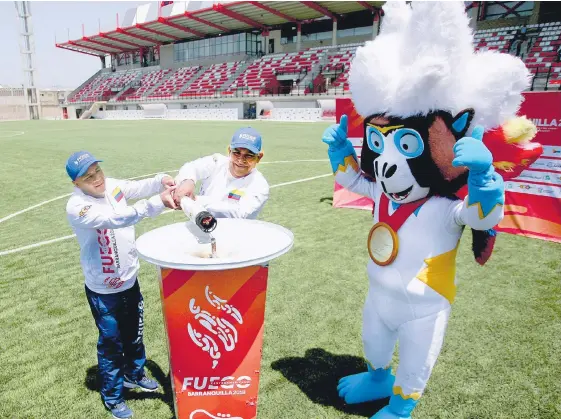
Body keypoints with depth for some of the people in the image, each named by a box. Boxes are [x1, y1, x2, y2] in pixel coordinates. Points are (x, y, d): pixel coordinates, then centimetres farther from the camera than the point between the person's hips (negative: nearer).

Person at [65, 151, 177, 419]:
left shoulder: (112, 186, -3)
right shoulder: (77, 207, -25)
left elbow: (140, 187, -12)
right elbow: (116, 219, -40)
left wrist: (162, 181, -35)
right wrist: (157, 203, -49)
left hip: (130, 281, 6)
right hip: (103, 291, -6)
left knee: (134, 334, 25)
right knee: (111, 343, 13)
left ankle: (134, 374, 51)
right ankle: (112, 396, 38)